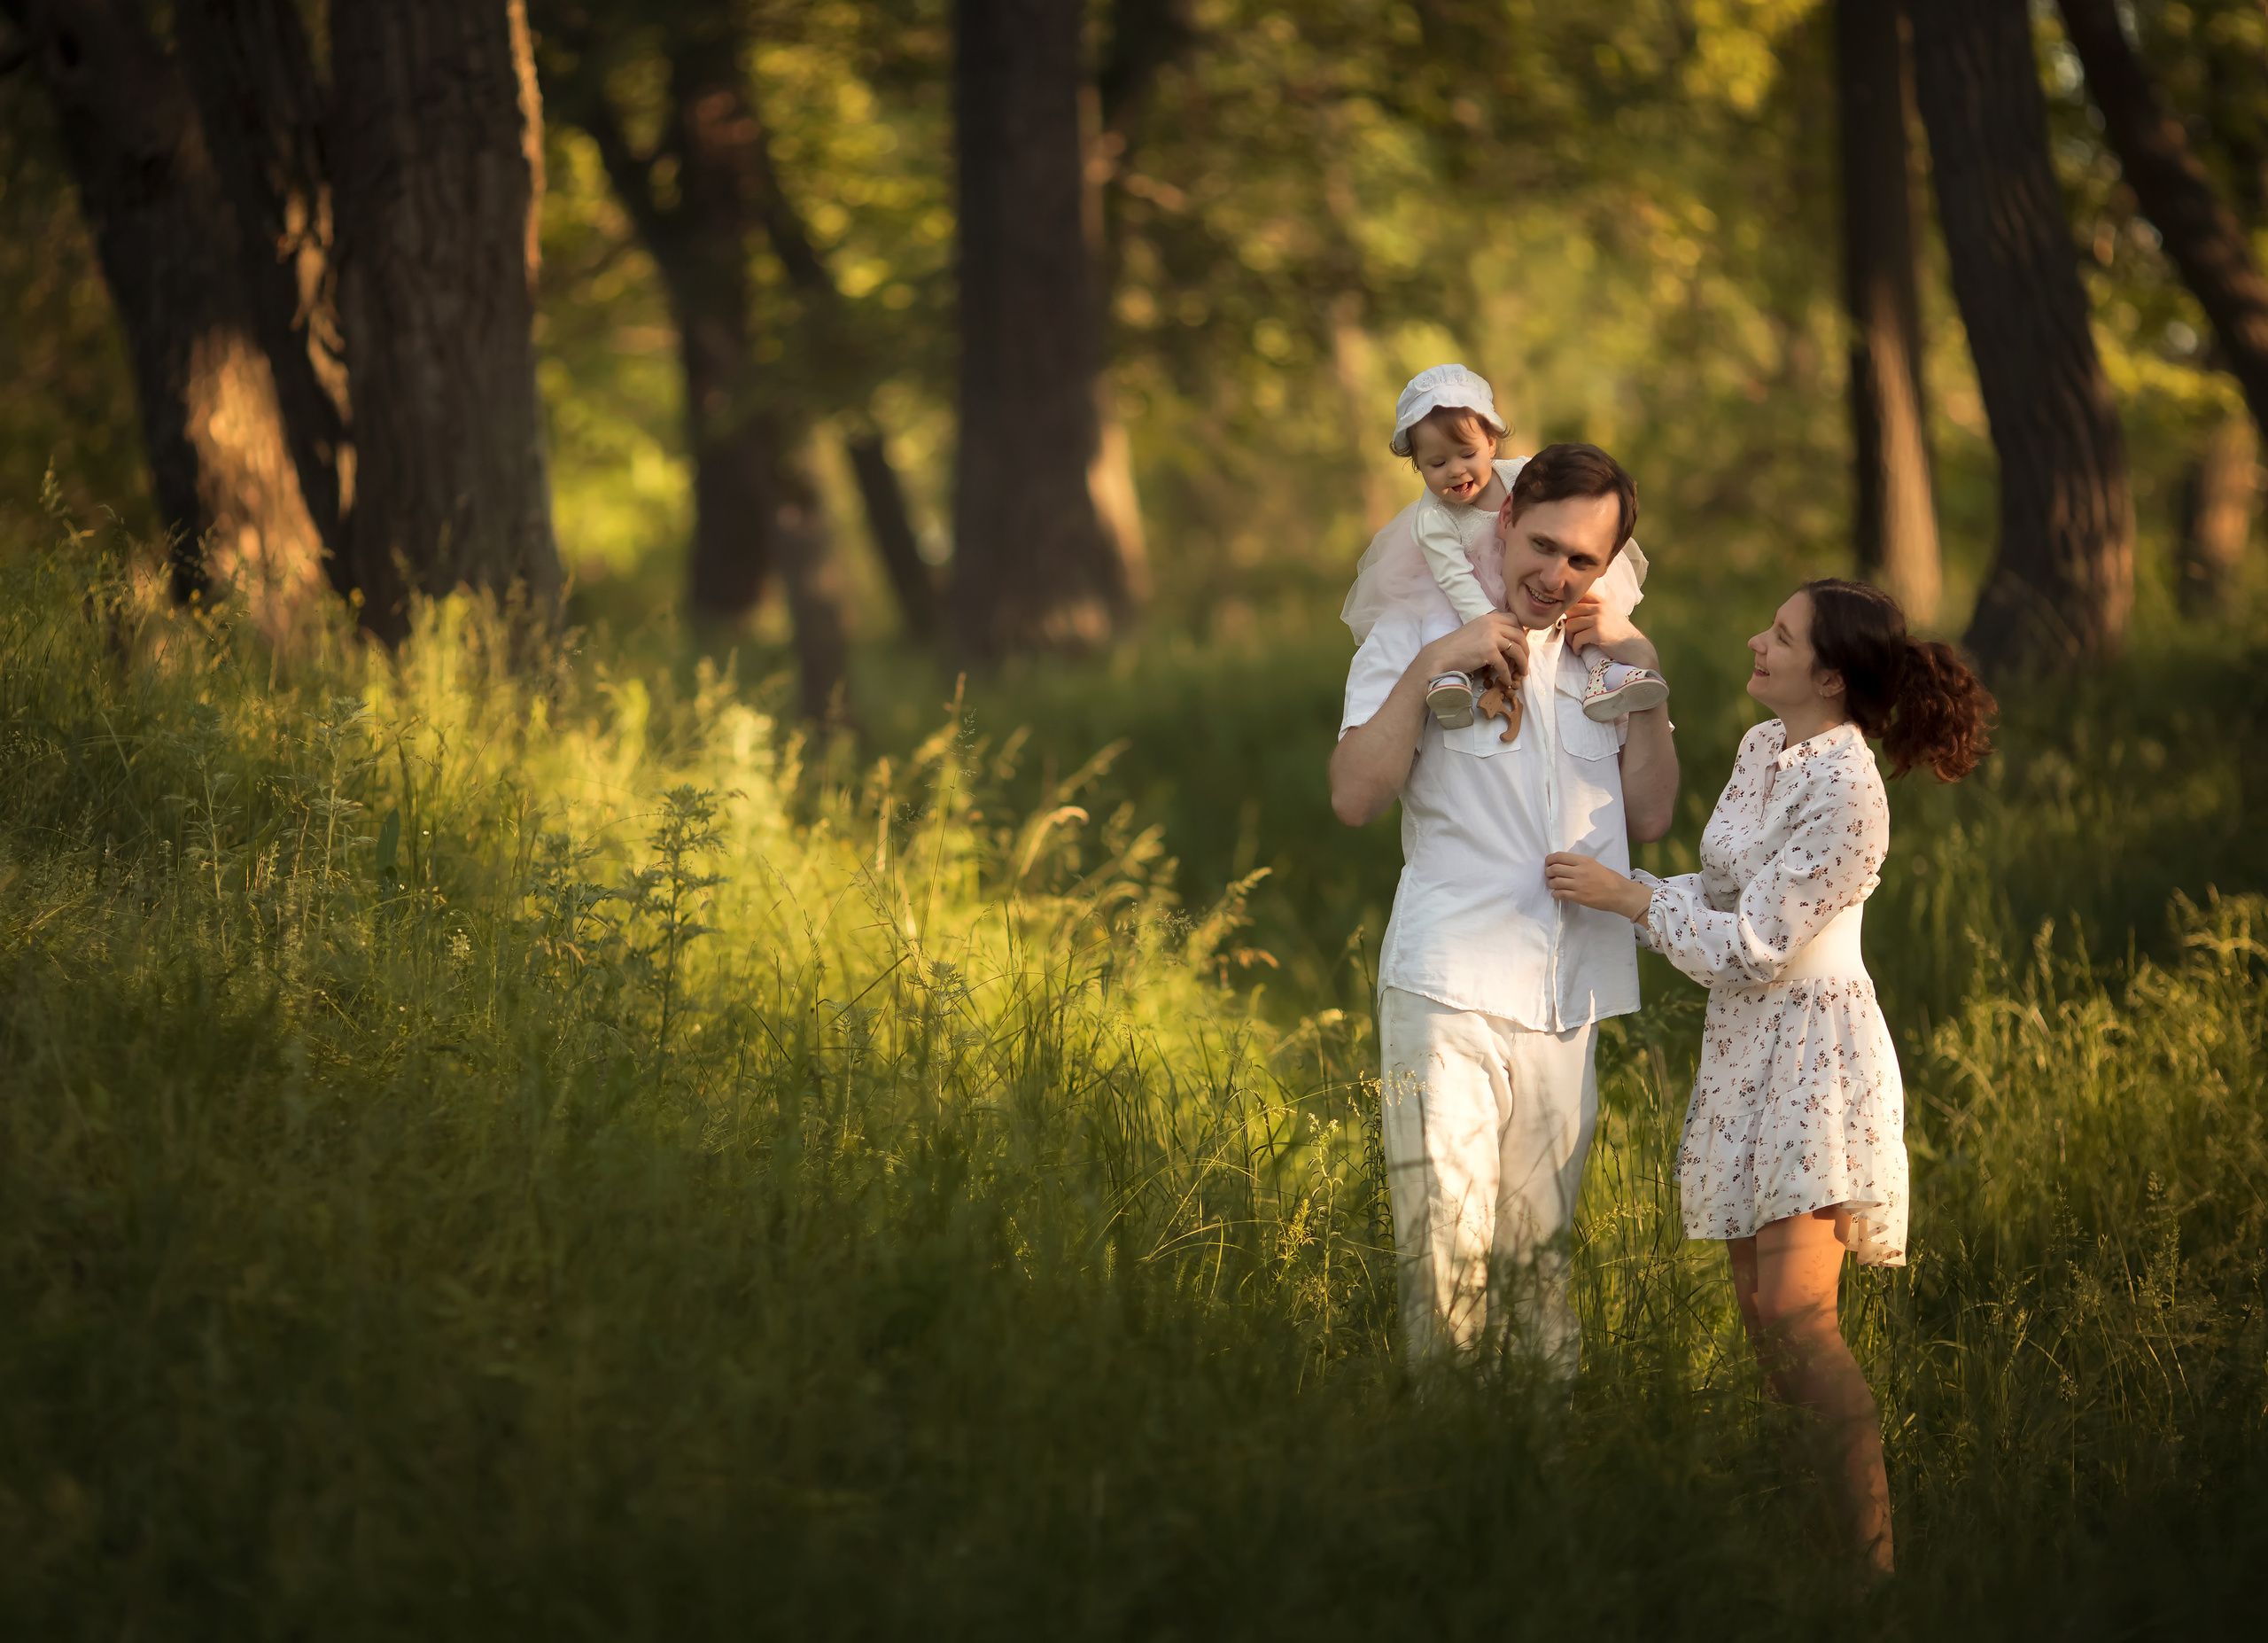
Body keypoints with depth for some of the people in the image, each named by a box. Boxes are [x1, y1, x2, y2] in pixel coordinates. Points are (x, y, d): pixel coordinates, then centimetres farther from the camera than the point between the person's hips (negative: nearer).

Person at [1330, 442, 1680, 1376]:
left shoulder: (1604, 656, 15)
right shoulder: (1414, 636, 3)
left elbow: (1651, 817, 11)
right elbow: (1355, 797, -7)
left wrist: (1642, 674, 3)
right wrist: (1430, 667, -14)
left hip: (1565, 1006, 4)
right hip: (1449, 992, -4)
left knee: (1540, 1247, 7)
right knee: (1447, 1240, -13)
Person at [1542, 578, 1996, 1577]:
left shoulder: (1845, 791, -20)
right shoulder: (1762, 747, 8)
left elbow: (1752, 946, -19)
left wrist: (1626, 894, -12)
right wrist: (1613, 891, 9)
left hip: (1813, 1050, -9)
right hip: (1743, 1047, 9)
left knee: (1797, 1317, -17)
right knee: (1760, 1316, 10)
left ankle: (1878, 1559, -17)